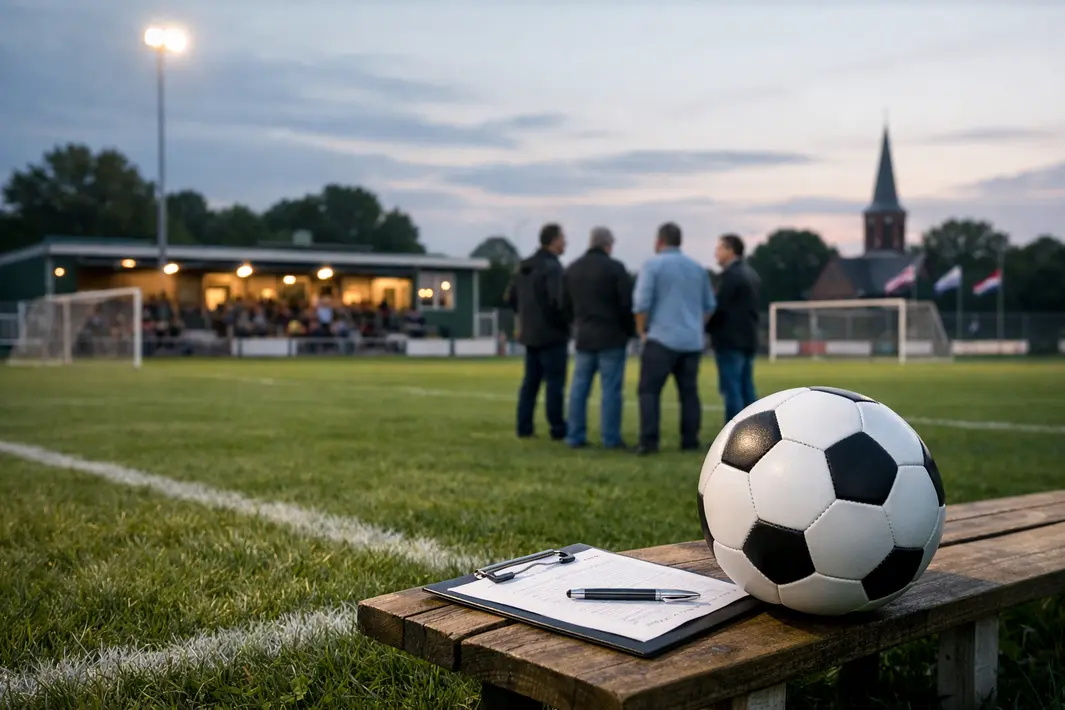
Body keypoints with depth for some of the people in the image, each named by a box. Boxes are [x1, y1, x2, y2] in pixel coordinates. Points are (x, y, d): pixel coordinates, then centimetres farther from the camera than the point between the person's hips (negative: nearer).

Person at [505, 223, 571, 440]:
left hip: (530, 333, 8)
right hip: (552, 334, -8)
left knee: (530, 381, 13)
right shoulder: (552, 267, -17)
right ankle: (558, 429, 2)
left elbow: (511, 298, 14)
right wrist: (568, 318, -6)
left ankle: (524, 427, 16)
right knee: (555, 382, -2)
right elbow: (559, 301, -24)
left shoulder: (523, 267, 9)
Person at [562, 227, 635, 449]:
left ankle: (575, 436, 10)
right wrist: (630, 330, 2)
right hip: (612, 336, -5)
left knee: (579, 387, 9)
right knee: (611, 389, -2)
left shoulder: (572, 269, 9)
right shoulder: (615, 268, -9)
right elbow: (627, 303, -11)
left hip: (583, 336, 5)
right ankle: (611, 438, -1)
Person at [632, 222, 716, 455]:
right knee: (689, 392, 9)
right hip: (693, 341, 5)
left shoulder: (653, 264, -4)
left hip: (662, 339, -5)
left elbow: (641, 303, -9)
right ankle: (690, 441, 7)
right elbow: (709, 305, 16)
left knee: (649, 390, -2)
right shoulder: (698, 267, 13)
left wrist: (641, 330, 4)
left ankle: (649, 442, -11)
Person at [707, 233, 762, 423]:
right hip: (747, 339, 9)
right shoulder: (751, 274, 17)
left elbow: (719, 307, -15)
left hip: (730, 339, -9)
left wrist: (705, 329, -1)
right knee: (747, 390, 10)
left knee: (731, 390, -7)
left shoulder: (730, 274, -12)